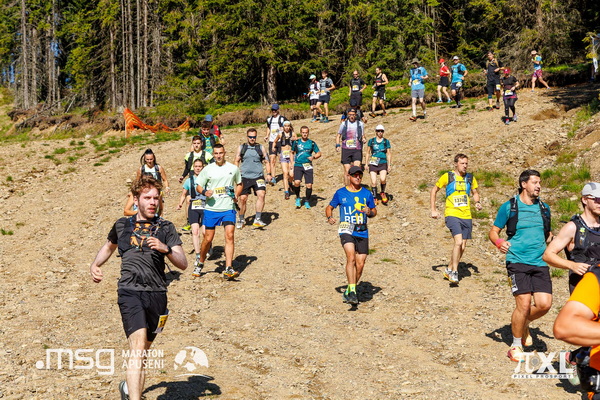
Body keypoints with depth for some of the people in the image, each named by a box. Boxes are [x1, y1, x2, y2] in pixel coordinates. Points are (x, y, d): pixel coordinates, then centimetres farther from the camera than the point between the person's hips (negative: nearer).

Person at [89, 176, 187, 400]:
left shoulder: (166, 228, 9)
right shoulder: (122, 225, 13)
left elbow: (183, 264, 2)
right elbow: (109, 246, 34)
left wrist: (165, 249, -17)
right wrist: (94, 265, 17)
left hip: (157, 293, 2)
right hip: (130, 291, -2)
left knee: (144, 349, 16)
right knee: (138, 347, -20)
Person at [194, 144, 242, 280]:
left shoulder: (233, 169, 6)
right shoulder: (207, 169, 3)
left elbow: (239, 184, 20)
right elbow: (198, 186, 8)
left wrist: (236, 195, 1)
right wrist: (204, 192, -14)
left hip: (228, 208, 0)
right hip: (211, 208, 0)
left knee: (230, 236, -14)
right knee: (208, 238, 5)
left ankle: (228, 269, -15)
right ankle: (200, 264, 29)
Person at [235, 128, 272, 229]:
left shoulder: (261, 148, 8)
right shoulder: (241, 148, 9)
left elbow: (266, 162, 13)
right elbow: (237, 161, 15)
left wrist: (268, 174, 1)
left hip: (258, 176, 0)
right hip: (245, 177, 0)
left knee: (261, 195, -19)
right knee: (243, 198, 0)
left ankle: (258, 219, -14)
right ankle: (241, 219, 18)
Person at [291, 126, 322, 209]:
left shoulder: (312, 143, 6)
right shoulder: (296, 142, 7)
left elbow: (319, 153, 10)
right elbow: (292, 152, 21)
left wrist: (313, 157, -10)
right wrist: (292, 162, 12)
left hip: (308, 166, 1)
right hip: (298, 165, -1)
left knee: (309, 185, -4)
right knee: (297, 182, -21)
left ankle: (307, 201, 19)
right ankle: (298, 198, 5)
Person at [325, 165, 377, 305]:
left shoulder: (367, 194, 9)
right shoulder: (340, 193, 4)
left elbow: (374, 211, 18)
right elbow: (329, 207, 14)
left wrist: (370, 212, -5)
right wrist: (330, 217, -7)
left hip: (362, 233, 3)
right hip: (346, 230, -3)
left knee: (360, 264, 2)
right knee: (351, 257, -25)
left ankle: (349, 292, 23)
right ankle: (352, 292, -26)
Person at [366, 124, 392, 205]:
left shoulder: (386, 142, 5)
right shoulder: (371, 141, 6)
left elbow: (389, 154, 8)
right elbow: (368, 153, 14)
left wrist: (389, 165, 3)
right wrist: (366, 163, 12)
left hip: (383, 164, -1)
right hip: (373, 164, 1)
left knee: (383, 179, -24)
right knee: (373, 182, -7)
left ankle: (383, 192, 4)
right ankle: (374, 198, 10)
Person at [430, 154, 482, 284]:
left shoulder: (470, 178, 8)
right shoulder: (447, 176, -3)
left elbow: (475, 192, 23)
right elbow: (434, 191, 7)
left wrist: (477, 202, 1)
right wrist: (433, 210, 1)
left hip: (466, 216, 5)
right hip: (452, 214, -5)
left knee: (462, 247, 8)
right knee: (458, 242, -22)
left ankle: (449, 269, 26)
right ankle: (454, 272, -12)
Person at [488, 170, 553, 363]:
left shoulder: (544, 208, 14)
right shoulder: (509, 207, 1)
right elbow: (493, 231, 5)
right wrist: (499, 243, -17)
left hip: (540, 262, 4)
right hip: (518, 261, -4)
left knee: (544, 304, -8)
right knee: (524, 304, -12)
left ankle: (524, 324, 25)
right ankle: (516, 347, 8)